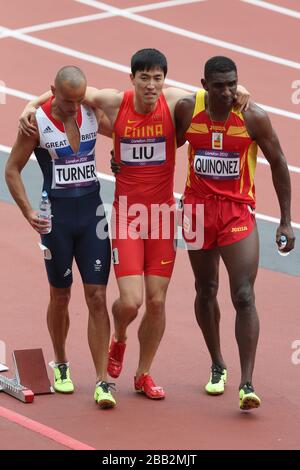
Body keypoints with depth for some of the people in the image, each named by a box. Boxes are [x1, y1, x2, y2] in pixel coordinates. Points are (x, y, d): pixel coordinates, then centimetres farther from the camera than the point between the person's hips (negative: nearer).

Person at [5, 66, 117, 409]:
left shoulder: (93, 114, -1)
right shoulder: (37, 121, -10)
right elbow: (12, 169, -4)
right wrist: (27, 211, -13)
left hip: (92, 212, 2)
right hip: (57, 214, -2)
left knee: (97, 297, -5)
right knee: (60, 296, 11)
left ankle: (102, 380, -5)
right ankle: (60, 365, 34)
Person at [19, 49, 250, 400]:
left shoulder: (175, 102, -8)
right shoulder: (115, 102, -8)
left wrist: (237, 92, -15)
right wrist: (32, 104, -4)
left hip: (162, 213, 1)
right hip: (126, 213, -1)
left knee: (157, 301, 4)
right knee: (131, 301, -9)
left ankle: (143, 374, 23)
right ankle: (119, 339, 27)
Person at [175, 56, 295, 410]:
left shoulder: (253, 117, -12)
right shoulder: (186, 109, -7)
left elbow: (277, 163, -2)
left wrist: (286, 220, -1)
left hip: (238, 211, -3)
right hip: (198, 208, 3)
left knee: (244, 296, -13)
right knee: (205, 291, 14)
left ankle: (247, 383, -14)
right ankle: (217, 366, 33)